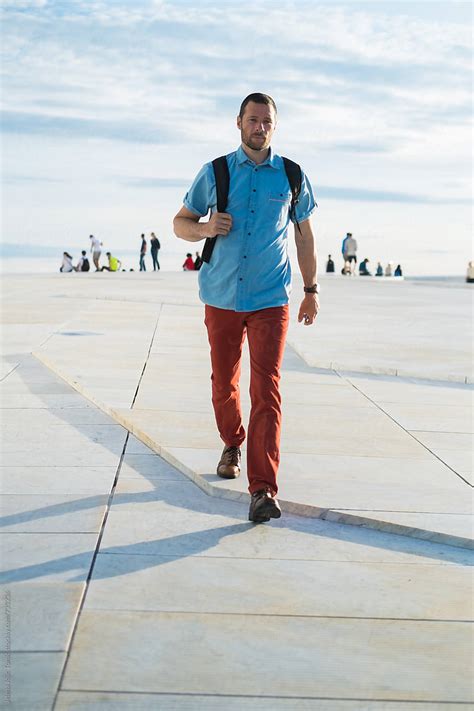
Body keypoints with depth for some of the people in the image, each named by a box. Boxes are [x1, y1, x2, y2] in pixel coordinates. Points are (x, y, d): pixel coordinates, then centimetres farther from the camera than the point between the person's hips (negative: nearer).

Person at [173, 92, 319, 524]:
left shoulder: (292, 176, 4)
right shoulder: (215, 172, 4)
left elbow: (304, 235, 14)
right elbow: (180, 223, 8)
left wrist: (311, 289, 13)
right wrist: (205, 228, -14)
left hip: (271, 299, -2)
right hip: (221, 297, 2)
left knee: (266, 390, -12)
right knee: (224, 384, 12)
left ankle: (263, 490, -16)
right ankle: (232, 445, 41)